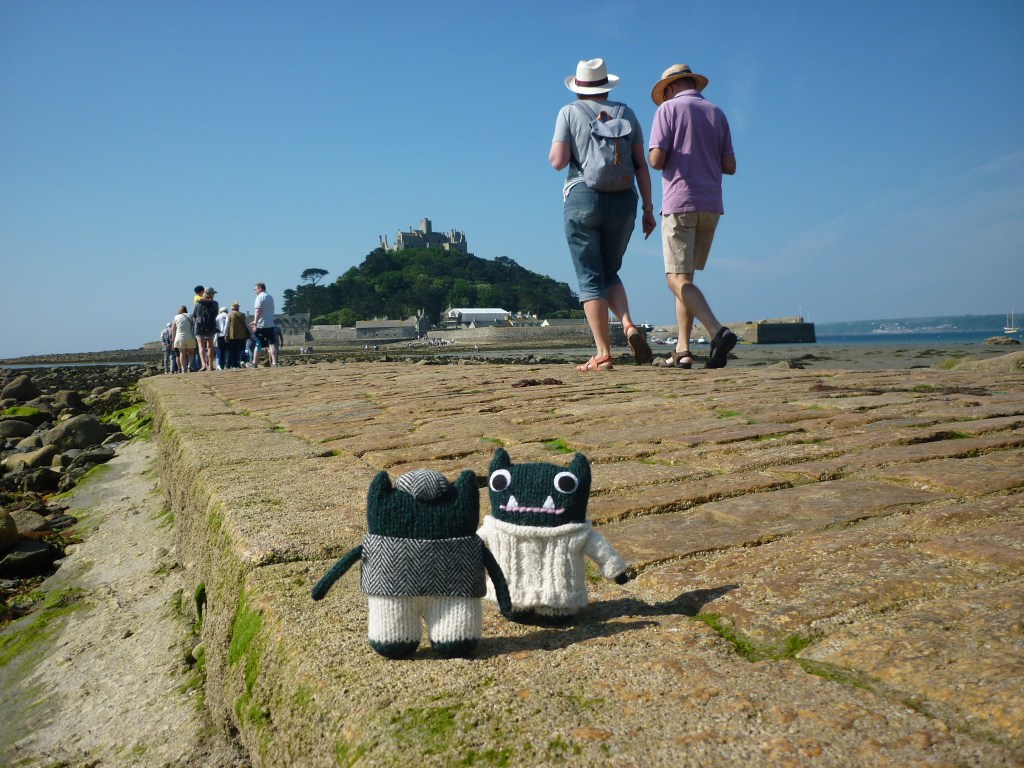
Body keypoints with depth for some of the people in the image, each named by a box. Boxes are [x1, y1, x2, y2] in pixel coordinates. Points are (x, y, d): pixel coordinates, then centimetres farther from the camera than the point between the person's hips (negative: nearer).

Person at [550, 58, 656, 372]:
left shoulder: (569, 112, 4)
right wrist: (648, 209, 10)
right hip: (623, 200, 3)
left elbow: (558, 161, -6)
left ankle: (603, 354, -6)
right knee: (610, 272, 18)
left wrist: (554, 151, 17)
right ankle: (629, 326, -7)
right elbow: (641, 165, 7)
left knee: (590, 279, 0)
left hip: (582, 198, -3)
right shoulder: (626, 113, 12)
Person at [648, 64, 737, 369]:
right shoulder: (717, 113, 14)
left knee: (678, 279, -8)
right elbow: (730, 166, 9)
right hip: (711, 205, 6)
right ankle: (682, 350, 8)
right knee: (685, 276, 12)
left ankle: (719, 332, -27)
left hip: (679, 201, -6)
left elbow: (656, 160, -10)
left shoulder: (669, 108, 0)